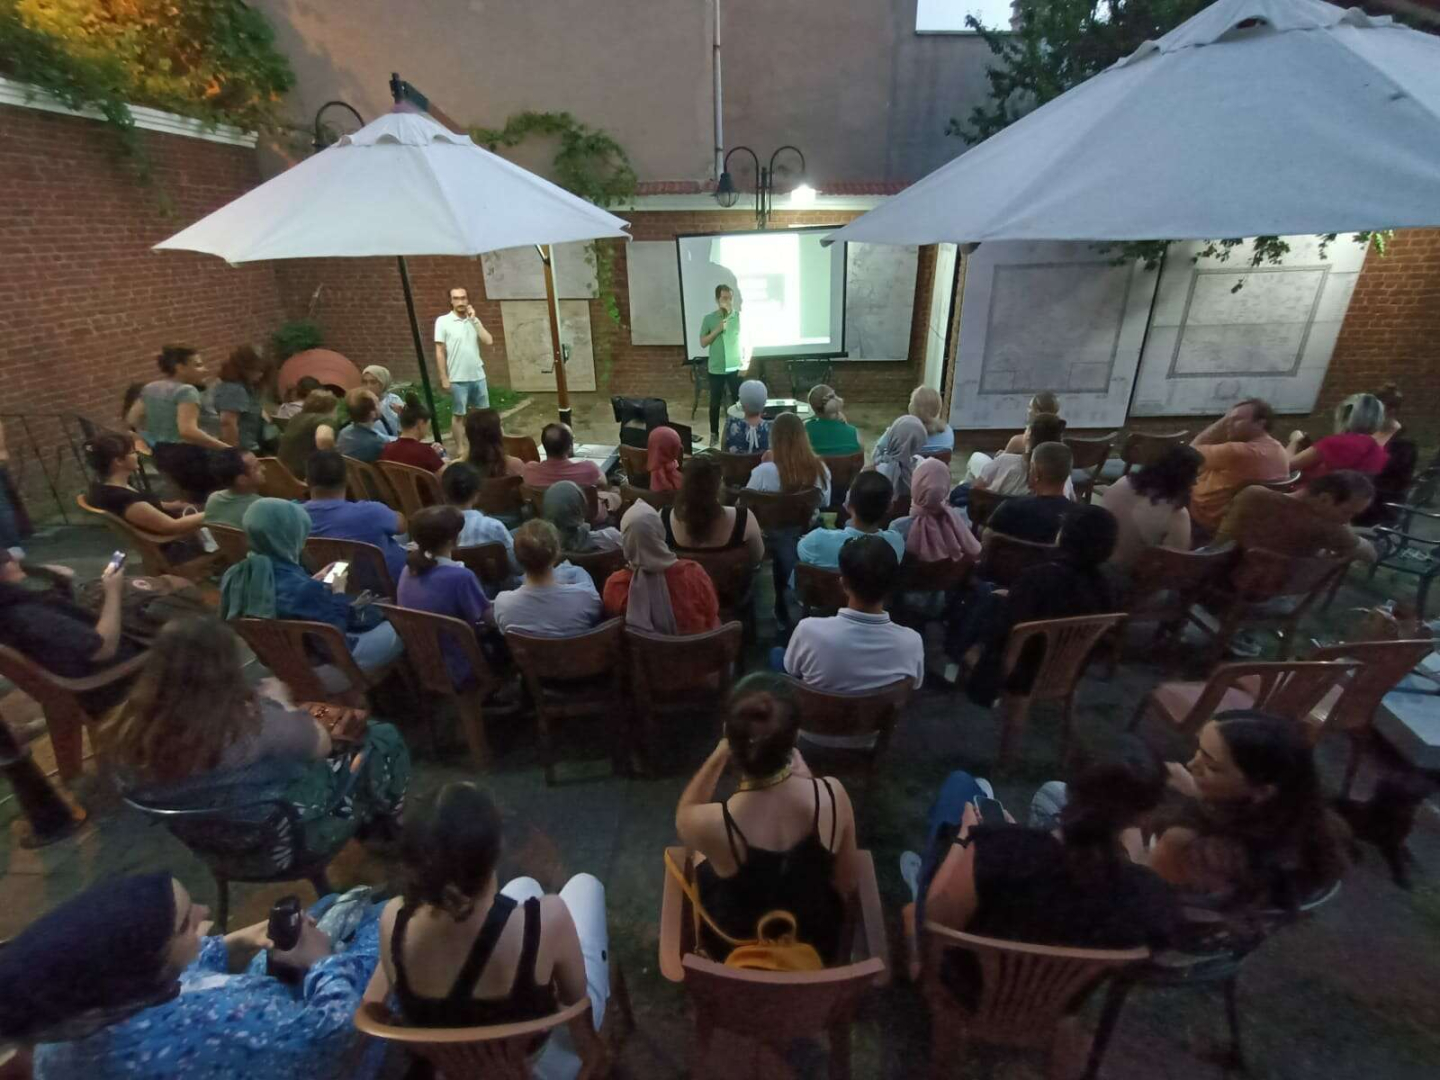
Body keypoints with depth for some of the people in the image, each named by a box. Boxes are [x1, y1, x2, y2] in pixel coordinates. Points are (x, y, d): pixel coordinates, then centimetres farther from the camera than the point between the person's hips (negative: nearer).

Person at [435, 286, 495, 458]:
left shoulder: (474, 320, 8)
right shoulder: (443, 321, -5)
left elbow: (489, 342, -5)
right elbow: (439, 352, -6)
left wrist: (474, 320, -8)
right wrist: (444, 378, -10)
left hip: (478, 376, 4)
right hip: (457, 379, -4)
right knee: (458, 414, 6)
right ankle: (460, 448, 15)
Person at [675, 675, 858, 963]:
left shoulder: (712, 824, -36)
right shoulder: (833, 794, -30)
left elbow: (684, 814, -9)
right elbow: (846, 883, -10)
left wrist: (720, 754, -13)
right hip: (819, 949, 2)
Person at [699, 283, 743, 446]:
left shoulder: (740, 317, 0)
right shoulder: (709, 319, 0)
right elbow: (703, 343, 0)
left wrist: (746, 363, -6)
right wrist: (717, 330, -14)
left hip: (735, 368, 0)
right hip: (716, 369, 0)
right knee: (715, 403, 8)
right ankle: (714, 434, 20)